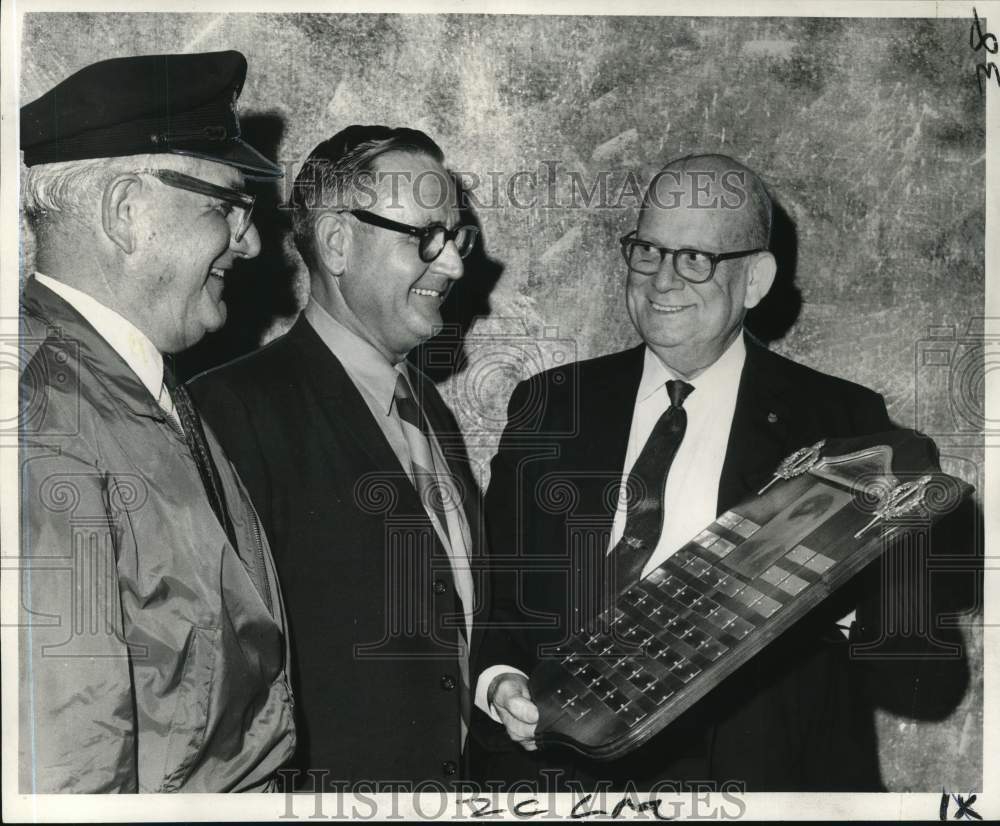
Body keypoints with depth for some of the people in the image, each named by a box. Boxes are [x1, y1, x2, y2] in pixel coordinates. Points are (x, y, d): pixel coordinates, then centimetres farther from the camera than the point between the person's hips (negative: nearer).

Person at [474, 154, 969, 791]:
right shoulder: (549, 407, 1)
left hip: (764, 779, -2)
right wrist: (500, 681, -12)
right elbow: (492, 590, 8)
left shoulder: (839, 423, -7)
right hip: (563, 767, 2)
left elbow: (932, 679, -9)